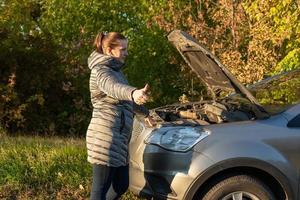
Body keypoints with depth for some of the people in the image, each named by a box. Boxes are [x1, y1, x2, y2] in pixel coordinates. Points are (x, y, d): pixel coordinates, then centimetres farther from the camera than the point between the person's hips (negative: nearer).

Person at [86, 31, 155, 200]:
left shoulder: (115, 70, 21)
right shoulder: (101, 71, -11)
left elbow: (126, 100, 36)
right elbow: (114, 88, -35)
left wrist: (146, 114, 47)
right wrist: (134, 93, -56)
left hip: (118, 137, 10)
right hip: (105, 136, -10)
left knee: (122, 184, 14)